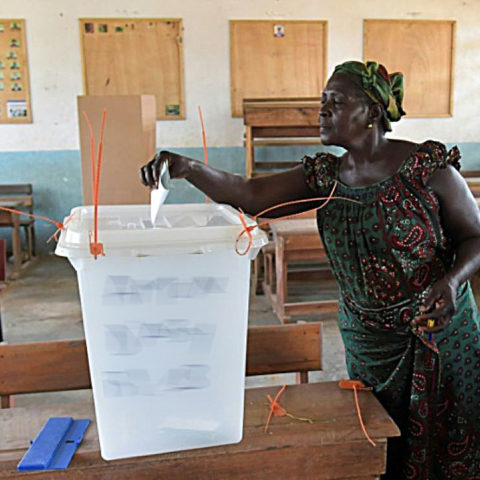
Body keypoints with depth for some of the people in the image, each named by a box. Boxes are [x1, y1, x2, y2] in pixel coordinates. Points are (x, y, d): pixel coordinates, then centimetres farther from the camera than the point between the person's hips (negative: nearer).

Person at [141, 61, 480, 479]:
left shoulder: (428, 166, -12)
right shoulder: (324, 177, -1)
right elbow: (249, 194, -12)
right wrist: (188, 168, -27)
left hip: (439, 332, -3)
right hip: (368, 340, 3)